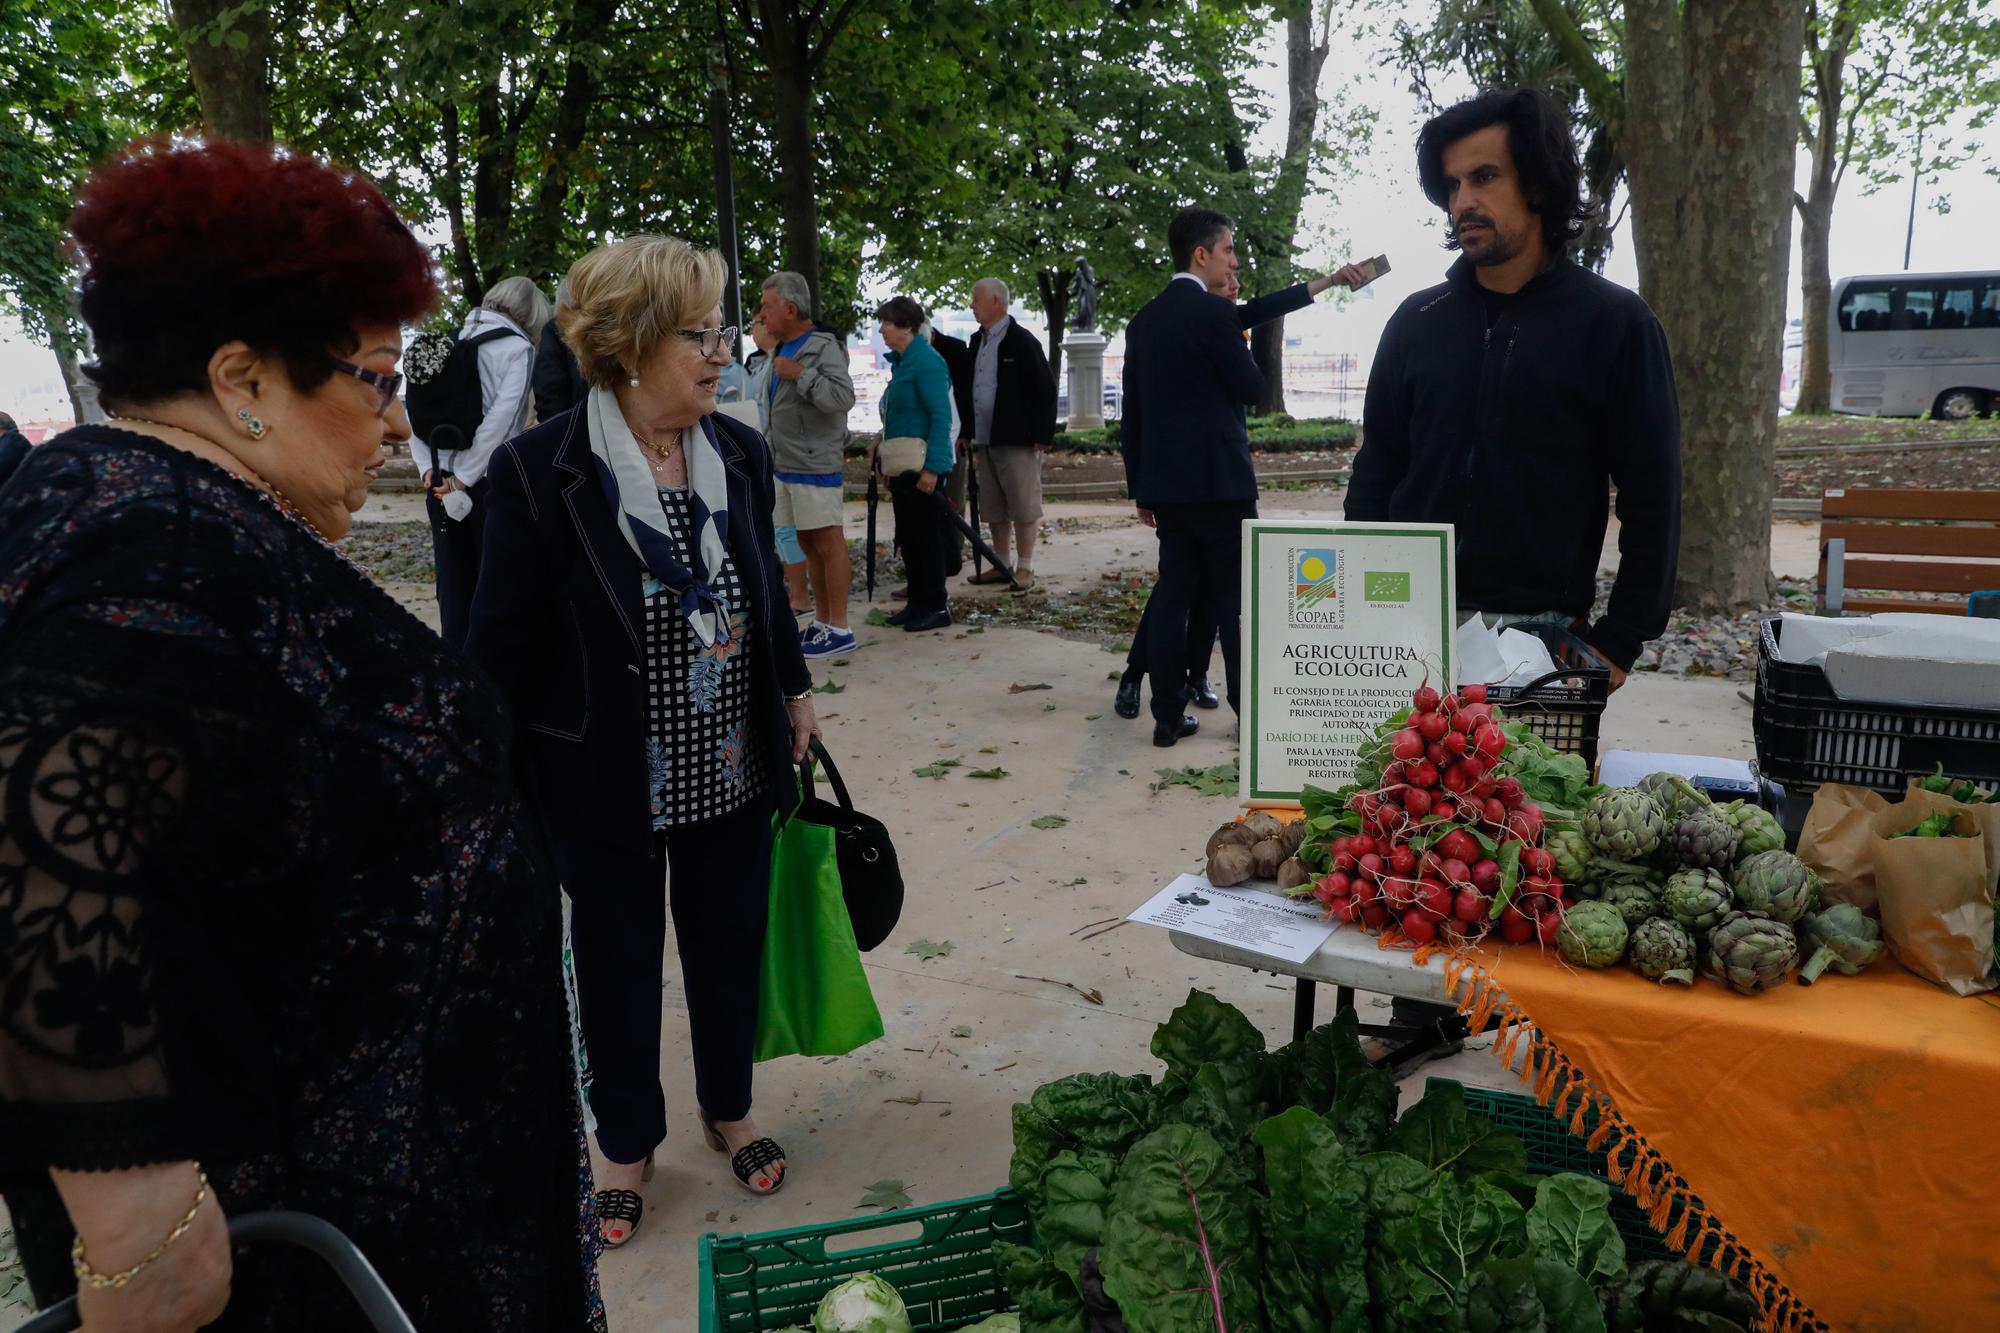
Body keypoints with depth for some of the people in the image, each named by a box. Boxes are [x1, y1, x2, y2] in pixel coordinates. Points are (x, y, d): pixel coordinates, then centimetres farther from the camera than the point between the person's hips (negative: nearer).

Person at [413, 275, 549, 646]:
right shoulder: (517, 347, -5)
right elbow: (501, 417, -16)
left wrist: (429, 468, 6)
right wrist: (465, 476, -13)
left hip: (443, 486, 5)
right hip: (491, 484, -5)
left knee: (454, 589, 11)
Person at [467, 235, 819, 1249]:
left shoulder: (740, 453, -2)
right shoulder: (539, 472, -16)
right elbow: (504, 643, -12)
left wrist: (794, 691, 14)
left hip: (732, 777, 4)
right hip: (605, 789, -4)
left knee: (729, 947, 19)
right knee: (617, 965, 15)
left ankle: (727, 1110, 44)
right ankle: (627, 1145, 39)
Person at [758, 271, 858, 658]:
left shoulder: (823, 348, -12)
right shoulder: (781, 350, 17)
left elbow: (843, 398, -26)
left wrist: (800, 374, -21)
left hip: (815, 466, -9)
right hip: (787, 465, 9)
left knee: (829, 545, -5)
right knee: (808, 545, 13)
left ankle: (839, 630, -2)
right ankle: (822, 622, 21)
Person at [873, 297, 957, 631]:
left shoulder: (926, 361, -14)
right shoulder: (902, 361, 15)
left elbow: (941, 416, -19)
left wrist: (933, 467, -24)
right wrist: (884, 447, 19)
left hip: (921, 465, -9)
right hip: (901, 465, 9)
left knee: (926, 535, -2)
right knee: (907, 537, 13)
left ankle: (936, 606, 6)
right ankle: (917, 603, 22)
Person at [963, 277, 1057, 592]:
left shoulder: (1022, 341, -9)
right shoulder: (977, 341, 14)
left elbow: (1046, 389, -10)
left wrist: (1043, 436, -13)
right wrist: (970, 433, 13)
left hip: (1018, 440, -8)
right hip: (985, 441, 8)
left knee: (1023, 507, -2)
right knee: (994, 509, 12)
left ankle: (1025, 568, 5)